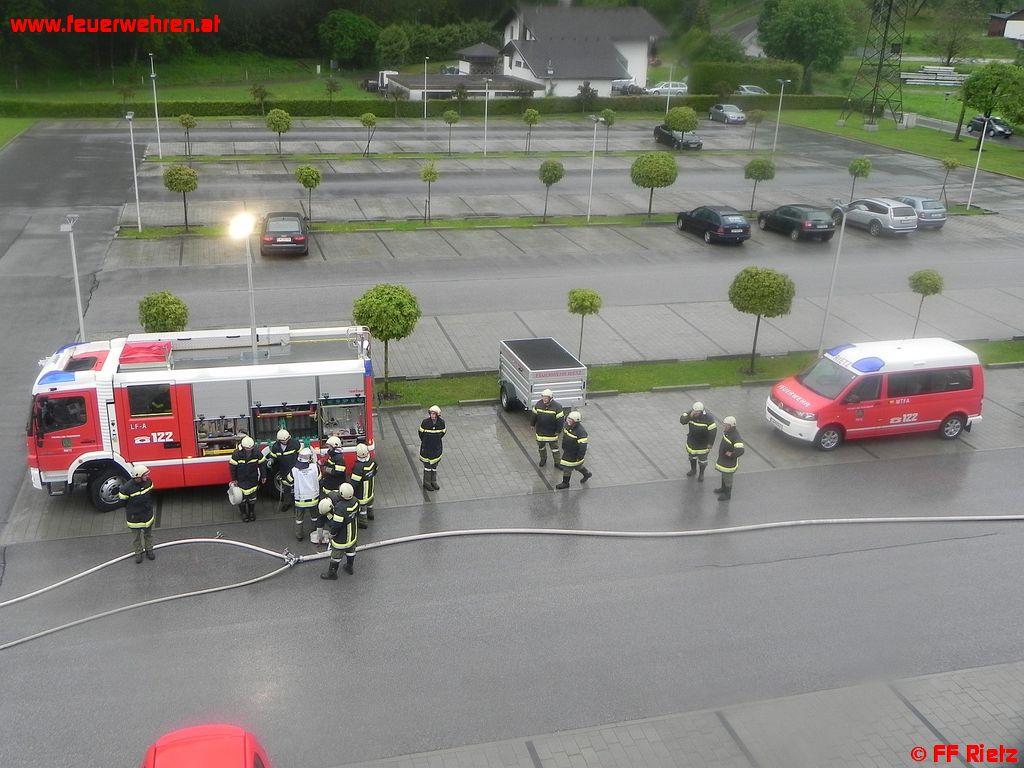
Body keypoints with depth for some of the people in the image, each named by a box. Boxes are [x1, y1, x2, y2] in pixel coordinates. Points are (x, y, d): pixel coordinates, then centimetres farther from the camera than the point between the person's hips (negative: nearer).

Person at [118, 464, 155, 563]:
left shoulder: (148, 482, -15)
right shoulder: (127, 488, -30)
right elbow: (123, 501, -15)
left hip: (148, 515, 4)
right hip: (135, 517, -4)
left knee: (148, 534, 24)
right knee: (137, 536, 19)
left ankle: (149, 550, 45)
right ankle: (138, 553, 41)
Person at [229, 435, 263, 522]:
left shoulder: (256, 453, -17)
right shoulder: (237, 454, -23)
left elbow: (261, 465, -3)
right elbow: (232, 467, -12)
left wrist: (262, 476, 4)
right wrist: (234, 479, -5)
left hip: (253, 479, 2)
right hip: (241, 479, -2)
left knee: (252, 496, 14)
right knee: (242, 496, 7)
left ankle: (251, 512, 35)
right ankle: (243, 513, 27)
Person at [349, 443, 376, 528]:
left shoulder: (358, 467, -35)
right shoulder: (372, 462, -13)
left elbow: (354, 482, -30)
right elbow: (374, 473, 6)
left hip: (361, 492, -7)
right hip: (370, 488, 7)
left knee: (362, 505, 11)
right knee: (369, 500, 30)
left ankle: (363, 522, 27)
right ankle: (370, 514, 53)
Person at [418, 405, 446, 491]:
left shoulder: (441, 422, -12)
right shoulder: (425, 422, -19)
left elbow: (443, 432, 7)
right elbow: (421, 433, -4)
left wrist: (437, 440, 7)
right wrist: (425, 442, 4)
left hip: (437, 448, 3)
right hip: (427, 448, -3)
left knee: (434, 465, 15)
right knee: (427, 466, 7)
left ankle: (433, 481, 31)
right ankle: (426, 483, 22)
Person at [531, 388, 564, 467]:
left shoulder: (556, 407, -20)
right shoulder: (538, 404, -9)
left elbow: (560, 420, -13)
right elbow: (533, 416, 5)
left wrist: (557, 431, -11)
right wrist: (533, 426, 10)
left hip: (552, 432, -3)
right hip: (540, 431, 3)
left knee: (554, 447, 8)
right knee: (541, 446, 19)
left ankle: (557, 462, 23)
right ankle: (543, 459, 43)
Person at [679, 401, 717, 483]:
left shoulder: (708, 418, -29)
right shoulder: (690, 413, -20)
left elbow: (713, 430, -22)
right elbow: (682, 421, -28)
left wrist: (710, 443, -17)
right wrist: (689, 416, -46)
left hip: (703, 442, -4)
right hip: (692, 441, 4)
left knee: (702, 459, 13)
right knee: (692, 455, 24)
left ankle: (701, 474, 37)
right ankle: (693, 470, 49)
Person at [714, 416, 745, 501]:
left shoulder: (735, 437, -35)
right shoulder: (727, 432, -6)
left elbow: (740, 450, -43)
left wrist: (731, 454, -30)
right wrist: (721, 445, 8)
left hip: (730, 462, -9)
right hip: (723, 459, 9)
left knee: (727, 478, 12)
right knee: (724, 475, 29)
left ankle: (727, 495, 32)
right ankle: (723, 489, 52)